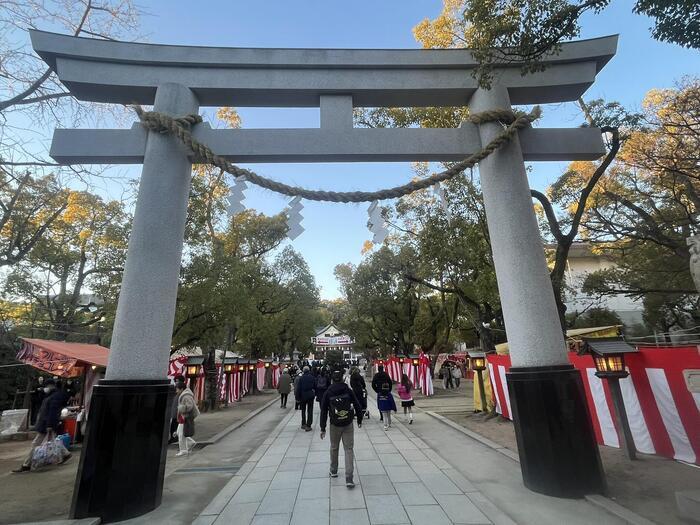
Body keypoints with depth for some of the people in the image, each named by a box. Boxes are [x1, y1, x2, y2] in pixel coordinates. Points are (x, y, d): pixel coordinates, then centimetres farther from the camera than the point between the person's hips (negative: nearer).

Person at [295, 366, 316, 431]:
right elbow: (315, 387, 2)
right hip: (311, 396, 1)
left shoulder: (301, 378, -10)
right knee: (310, 411, 6)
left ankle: (303, 424, 23)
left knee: (303, 410, 18)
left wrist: (297, 398, -4)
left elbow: (298, 388, -9)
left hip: (303, 396, 0)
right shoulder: (312, 377, -5)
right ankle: (308, 426, 3)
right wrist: (314, 394, 14)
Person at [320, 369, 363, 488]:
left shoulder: (328, 393, -7)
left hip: (334, 425, 1)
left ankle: (333, 471, 38)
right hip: (348, 425, -1)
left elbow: (323, 411, -4)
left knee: (334, 448, 21)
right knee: (349, 449, 4)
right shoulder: (348, 390, -7)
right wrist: (359, 420, 10)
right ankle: (349, 479, 0)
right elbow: (357, 406, -4)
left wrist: (323, 428, 2)